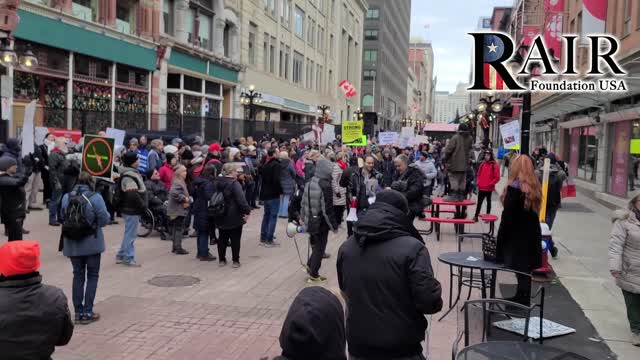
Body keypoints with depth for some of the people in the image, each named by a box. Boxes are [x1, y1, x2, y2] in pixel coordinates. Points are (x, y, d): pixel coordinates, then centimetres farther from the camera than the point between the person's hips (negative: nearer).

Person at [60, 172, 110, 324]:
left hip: (73, 244, 3)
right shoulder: (95, 198, -15)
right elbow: (104, 220, -12)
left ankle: (78, 312, 18)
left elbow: (63, 218, 6)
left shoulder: (66, 197, -3)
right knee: (92, 276, 10)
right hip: (92, 243, -3)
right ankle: (87, 312, 9)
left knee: (78, 276, 15)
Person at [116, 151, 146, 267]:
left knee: (129, 233, 19)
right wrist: (143, 205, -18)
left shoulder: (132, 173, 13)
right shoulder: (129, 176, -20)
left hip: (130, 209, 10)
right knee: (131, 234, -1)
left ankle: (121, 256, 28)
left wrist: (142, 204, 16)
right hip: (132, 210, -10)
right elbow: (133, 194, -29)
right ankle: (128, 258, 8)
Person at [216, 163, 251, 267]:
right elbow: (241, 200, -23)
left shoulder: (218, 182, 7)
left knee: (222, 238, 16)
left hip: (221, 217, 7)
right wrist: (247, 211, -17)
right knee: (235, 239, 3)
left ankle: (221, 259, 22)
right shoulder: (234, 183, -18)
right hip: (234, 217, -7)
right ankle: (235, 261, 7)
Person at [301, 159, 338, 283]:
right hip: (321, 223, -7)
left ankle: (310, 265, 28)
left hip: (310, 221, 7)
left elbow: (304, 202, 11)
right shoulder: (325, 186, -21)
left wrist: (303, 217, 23)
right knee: (319, 248, 7)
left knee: (315, 245, 25)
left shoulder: (309, 183, 2)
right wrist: (334, 225, -13)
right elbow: (328, 209, -21)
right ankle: (314, 275, 15)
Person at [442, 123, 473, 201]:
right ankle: (461, 196, 17)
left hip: (454, 163, -5)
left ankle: (453, 196, -4)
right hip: (464, 164, 5)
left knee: (454, 179, -1)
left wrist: (446, 158, 1)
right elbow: (470, 150, 11)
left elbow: (448, 150, -13)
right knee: (462, 180, 12)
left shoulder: (456, 138, -13)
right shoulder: (470, 139, 3)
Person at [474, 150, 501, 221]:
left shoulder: (494, 165, -10)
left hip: (489, 188, -4)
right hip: (481, 187, 4)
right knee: (479, 202, 8)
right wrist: (478, 182, 3)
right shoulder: (482, 164, 7)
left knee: (488, 202, 10)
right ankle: (476, 216, 14)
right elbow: (479, 174, 15)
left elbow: (497, 178, -12)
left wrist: (490, 184, -14)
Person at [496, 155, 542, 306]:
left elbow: (507, 218, -16)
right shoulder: (534, 188, 6)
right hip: (532, 237, 7)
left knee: (522, 273, 0)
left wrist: (499, 241, -8)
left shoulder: (514, 188, -16)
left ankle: (522, 303, 8)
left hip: (517, 239, -7)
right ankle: (521, 299, 30)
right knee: (525, 272, 17)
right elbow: (532, 214, 10)